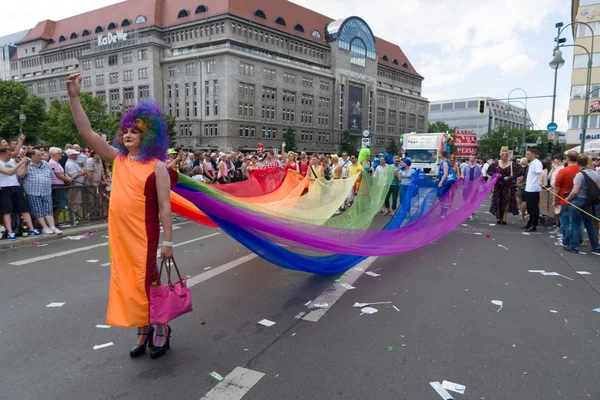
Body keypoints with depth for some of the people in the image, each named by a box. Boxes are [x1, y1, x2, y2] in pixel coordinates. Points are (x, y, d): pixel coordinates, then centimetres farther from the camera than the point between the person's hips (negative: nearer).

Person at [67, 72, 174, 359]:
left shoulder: (156, 167, -9)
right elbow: (87, 133, 3)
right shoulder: (118, 159, 6)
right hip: (119, 234, 6)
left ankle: (161, 329, 20)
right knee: (127, 283, 12)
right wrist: (74, 97, -5)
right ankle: (143, 331, 27)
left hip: (144, 234, -6)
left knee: (146, 281, 0)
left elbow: (165, 207, -11)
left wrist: (168, 241, -13)